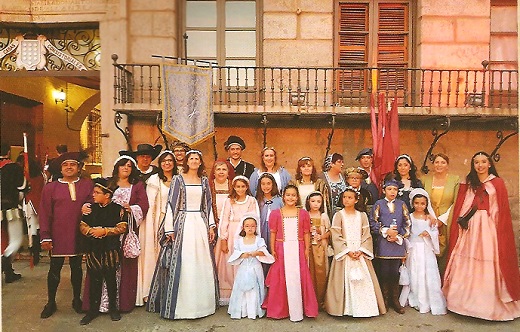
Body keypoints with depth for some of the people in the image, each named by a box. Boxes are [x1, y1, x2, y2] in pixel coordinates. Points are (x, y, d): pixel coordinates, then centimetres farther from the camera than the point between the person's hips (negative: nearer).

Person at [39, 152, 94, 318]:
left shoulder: (88, 185, 2)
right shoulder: (50, 187, 1)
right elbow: (44, 214, -1)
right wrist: (45, 236, -5)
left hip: (78, 235, 1)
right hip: (57, 236, -1)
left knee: (76, 267, 14)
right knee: (55, 269, 10)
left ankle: (77, 299, 30)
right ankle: (51, 303, 27)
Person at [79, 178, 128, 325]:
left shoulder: (118, 209, -3)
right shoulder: (91, 208, 8)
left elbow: (122, 228, -9)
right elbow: (82, 226, 5)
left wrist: (105, 231, -18)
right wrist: (91, 230, -15)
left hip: (111, 250, -3)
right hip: (93, 249, 3)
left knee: (111, 279, 7)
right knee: (94, 280, 8)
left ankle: (113, 307, 23)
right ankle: (93, 309, 21)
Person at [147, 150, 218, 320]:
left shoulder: (204, 181, 11)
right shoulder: (178, 179, 1)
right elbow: (171, 204, -3)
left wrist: (211, 225, 8)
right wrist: (170, 229, -9)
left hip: (201, 224, 4)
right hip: (182, 223, -3)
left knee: (202, 264, 6)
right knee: (182, 264, -2)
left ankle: (201, 303, 19)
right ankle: (181, 304, 10)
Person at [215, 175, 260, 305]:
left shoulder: (252, 201, 5)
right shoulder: (229, 201, 6)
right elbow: (224, 220, 2)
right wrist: (223, 240, -5)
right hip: (230, 235, 1)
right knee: (229, 264, 2)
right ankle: (227, 295, 12)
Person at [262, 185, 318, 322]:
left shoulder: (303, 213, 6)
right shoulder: (275, 214, 4)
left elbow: (306, 233, 5)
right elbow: (273, 233, 3)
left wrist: (307, 249, -2)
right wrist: (272, 250, -4)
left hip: (298, 249, 1)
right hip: (282, 250, 0)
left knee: (298, 278, 1)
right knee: (281, 278, 4)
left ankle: (297, 311, 13)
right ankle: (280, 309, 20)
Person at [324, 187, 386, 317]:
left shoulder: (362, 215, 4)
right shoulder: (338, 215, -2)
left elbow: (366, 235, 2)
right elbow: (336, 237, -7)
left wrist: (360, 251, -11)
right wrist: (348, 251, -14)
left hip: (360, 254, 2)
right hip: (344, 253, -2)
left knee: (364, 280, 4)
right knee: (345, 280, 0)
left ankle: (364, 307, 17)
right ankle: (346, 308, 12)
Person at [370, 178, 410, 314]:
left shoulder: (401, 204, 9)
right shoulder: (378, 204, 4)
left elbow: (407, 224, 7)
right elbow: (373, 223, 0)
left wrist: (398, 236, -5)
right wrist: (386, 231, -10)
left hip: (397, 243, 2)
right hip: (383, 243, -1)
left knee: (395, 272, 4)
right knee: (384, 271, 1)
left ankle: (395, 300, 14)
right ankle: (384, 299, 13)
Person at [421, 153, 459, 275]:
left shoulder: (455, 180, 2)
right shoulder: (426, 179, 8)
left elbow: (456, 203, -2)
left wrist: (442, 219, -8)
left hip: (447, 225, -1)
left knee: (445, 255, -2)